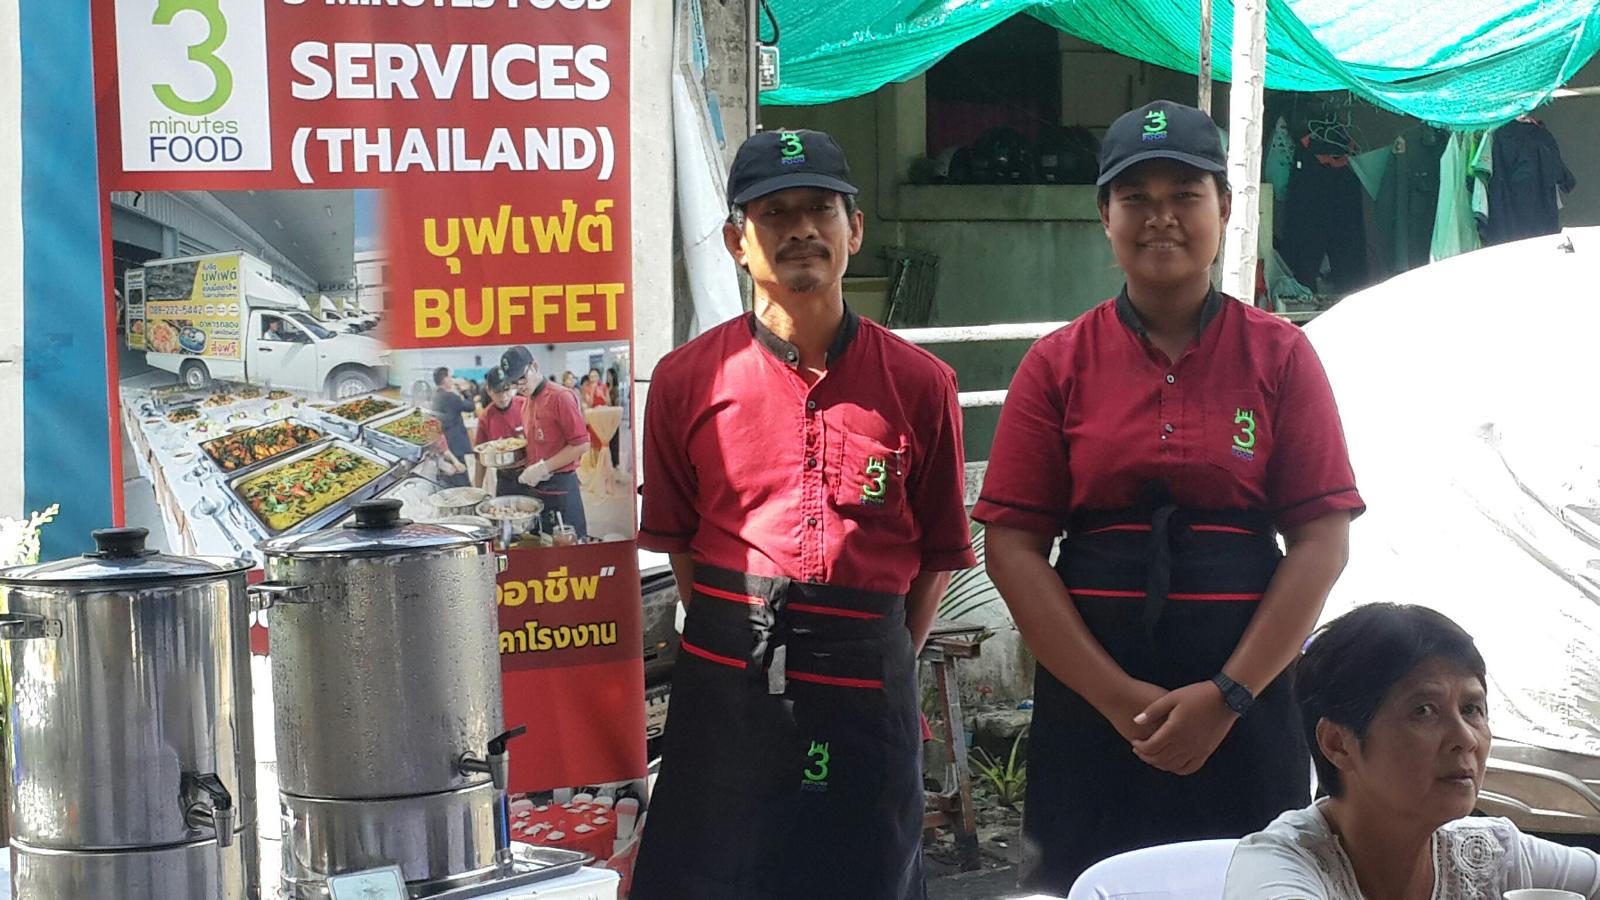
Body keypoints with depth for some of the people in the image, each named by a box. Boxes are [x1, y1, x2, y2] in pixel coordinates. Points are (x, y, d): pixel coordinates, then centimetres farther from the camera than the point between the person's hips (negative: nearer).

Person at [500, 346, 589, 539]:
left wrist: (542, 468, -15)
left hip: (560, 488, -8)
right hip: (537, 486, 8)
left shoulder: (560, 397, -11)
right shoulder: (526, 402, 14)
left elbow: (581, 444, -14)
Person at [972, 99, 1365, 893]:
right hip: (1088, 698, 0)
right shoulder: (1057, 364, 2)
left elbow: (1323, 542, -3)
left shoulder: (1279, 356, 2)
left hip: (1246, 694, 0)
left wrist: (1227, 696, -12)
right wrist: (1120, 699, -11)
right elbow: (1012, 548, -3)